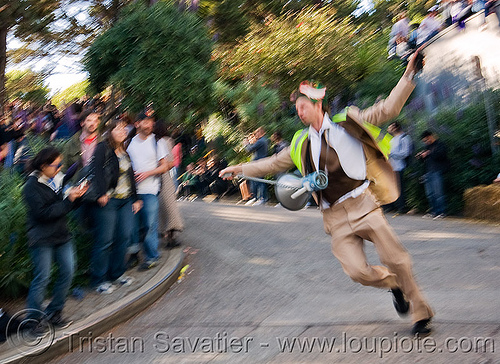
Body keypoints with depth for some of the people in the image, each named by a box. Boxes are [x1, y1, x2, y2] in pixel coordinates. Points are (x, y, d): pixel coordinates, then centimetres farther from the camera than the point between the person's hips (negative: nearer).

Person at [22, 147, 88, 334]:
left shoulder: (58, 179, 9)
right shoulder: (32, 186, -12)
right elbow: (44, 213, -21)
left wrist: (77, 195, -4)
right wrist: (68, 199, -20)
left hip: (61, 234, 7)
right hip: (42, 239, -7)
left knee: (67, 272, 6)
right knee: (42, 278, -3)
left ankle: (54, 312, 21)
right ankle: (34, 319, 11)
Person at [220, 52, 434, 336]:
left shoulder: (347, 123, 4)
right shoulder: (302, 143, 15)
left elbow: (388, 109, 0)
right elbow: (275, 163, 27)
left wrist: (408, 75, -9)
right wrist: (241, 169, 27)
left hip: (362, 203, -3)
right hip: (335, 217, 3)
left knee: (396, 259, -8)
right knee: (357, 270, -13)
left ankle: (421, 313, 12)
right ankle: (393, 283, 19)